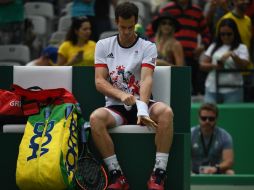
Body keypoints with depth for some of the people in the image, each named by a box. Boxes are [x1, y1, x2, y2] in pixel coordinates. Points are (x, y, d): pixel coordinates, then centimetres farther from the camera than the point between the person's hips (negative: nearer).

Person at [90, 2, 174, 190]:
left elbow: (147, 79, -14)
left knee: (165, 111, -34)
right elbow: (99, 81, 0)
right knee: (96, 117, -34)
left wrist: (143, 108, -32)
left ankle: (159, 175, -33)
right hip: (116, 107, 1)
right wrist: (121, 95, -20)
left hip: (141, 104, -1)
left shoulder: (148, 47, 2)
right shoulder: (103, 45, 8)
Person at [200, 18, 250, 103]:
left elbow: (244, 65, -8)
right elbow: (202, 65, 11)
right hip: (212, 89, 3)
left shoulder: (241, 48, 6)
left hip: (232, 90, -3)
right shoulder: (214, 47, 15)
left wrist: (233, 55, -24)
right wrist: (214, 66, -9)